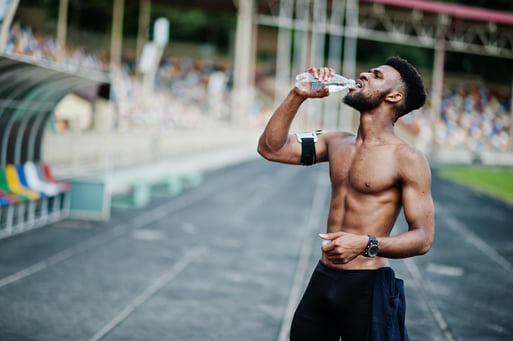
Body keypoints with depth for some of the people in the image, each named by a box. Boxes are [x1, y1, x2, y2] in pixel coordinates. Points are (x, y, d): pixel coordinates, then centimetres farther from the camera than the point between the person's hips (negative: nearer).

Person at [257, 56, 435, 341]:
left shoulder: (407, 160, -9)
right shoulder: (336, 143, 10)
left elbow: (422, 237, -13)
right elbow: (270, 148, 9)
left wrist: (366, 244, -29)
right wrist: (298, 95, 1)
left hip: (368, 286, -6)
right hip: (322, 279, 6)